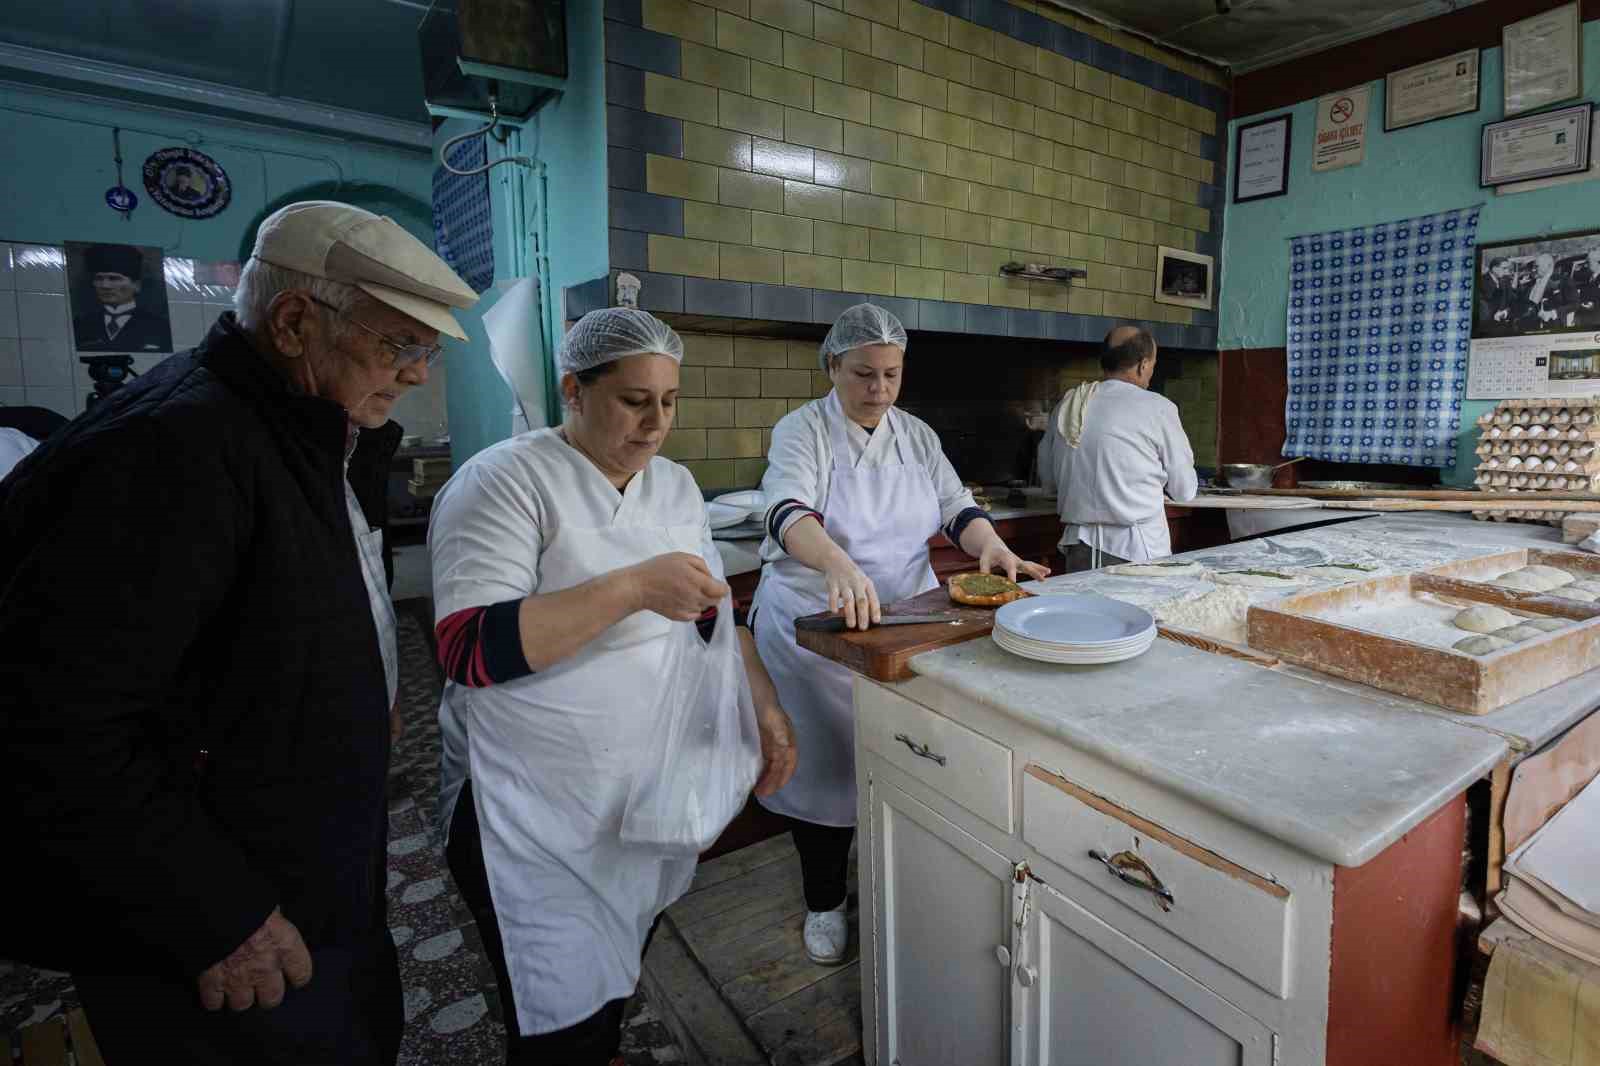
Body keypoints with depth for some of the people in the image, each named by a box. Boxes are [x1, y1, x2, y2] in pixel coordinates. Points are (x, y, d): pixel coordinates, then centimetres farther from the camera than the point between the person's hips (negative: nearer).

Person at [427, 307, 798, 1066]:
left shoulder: (676, 486, 6)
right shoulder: (504, 480, -15)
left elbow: (713, 616, 11)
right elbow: (469, 650, -24)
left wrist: (764, 707, -2)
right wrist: (633, 586, -30)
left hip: (655, 796, 7)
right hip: (538, 817, -6)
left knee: (618, 981, 25)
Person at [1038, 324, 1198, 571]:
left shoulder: (1066, 405, 6)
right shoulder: (1157, 408, -7)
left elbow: (1048, 482, 16)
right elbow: (1185, 490, 3)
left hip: (1078, 547, 5)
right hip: (1137, 550, -4)